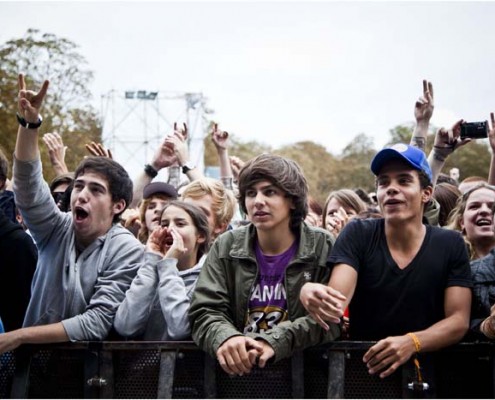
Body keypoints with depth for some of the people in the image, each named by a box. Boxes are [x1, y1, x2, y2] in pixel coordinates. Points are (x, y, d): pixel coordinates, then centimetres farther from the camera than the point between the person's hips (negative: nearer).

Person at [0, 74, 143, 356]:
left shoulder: (127, 251, -8)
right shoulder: (58, 230, 4)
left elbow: (98, 322, -13)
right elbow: (28, 185, -9)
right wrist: (30, 122, -22)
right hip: (36, 353, 3)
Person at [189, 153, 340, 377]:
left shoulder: (322, 247, 0)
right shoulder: (226, 247, 6)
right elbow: (205, 312, -1)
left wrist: (274, 342, -23)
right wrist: (225, 338, -23)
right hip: (238, 369, 1)